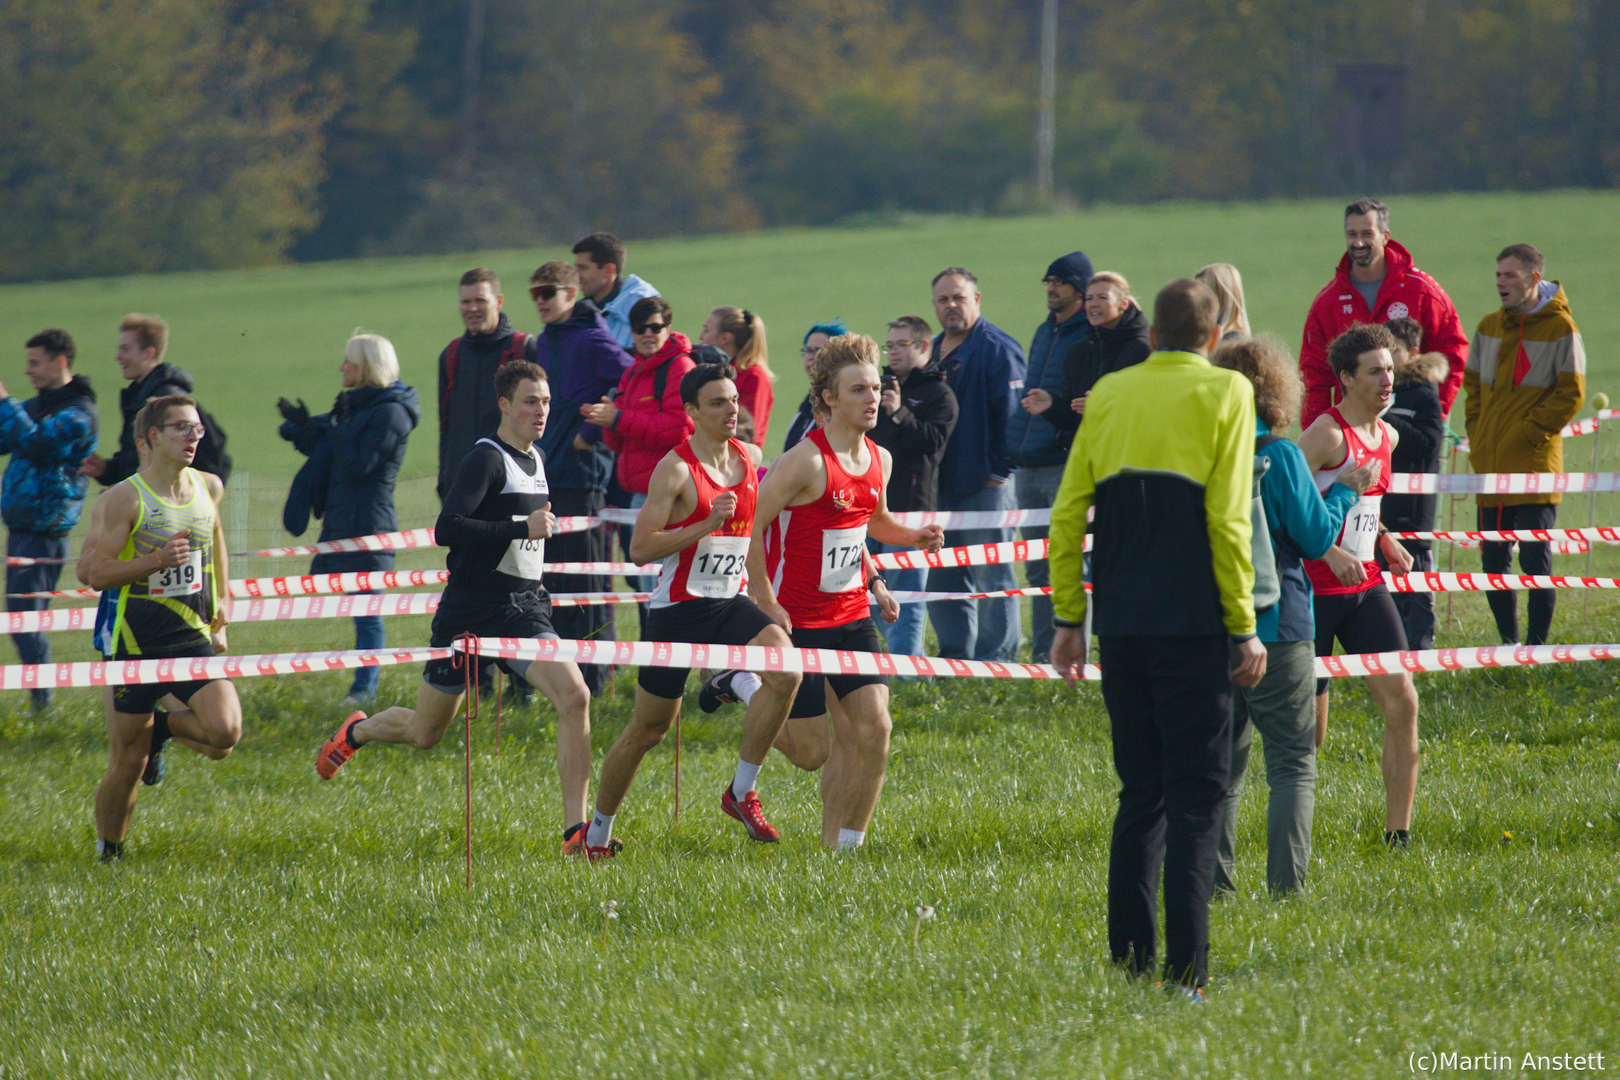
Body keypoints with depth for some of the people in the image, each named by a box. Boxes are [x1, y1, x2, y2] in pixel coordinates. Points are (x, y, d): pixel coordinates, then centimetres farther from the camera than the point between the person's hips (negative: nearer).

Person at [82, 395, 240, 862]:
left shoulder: (208, 487, 5)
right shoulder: (125, 498, -10)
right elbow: (96, 572, -11)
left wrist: (220, 602, 22)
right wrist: (157, 560, -23)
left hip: (194, 639, 4)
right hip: (138, 643, -4)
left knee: (224, 732, -18)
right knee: (127, 761, 2)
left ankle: (163, 730, 14)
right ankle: (108, 849, 25)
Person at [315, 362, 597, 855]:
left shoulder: (535, 458, 12)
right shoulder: (486, 458, -14)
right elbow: (447, 528, -27)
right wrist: (521, 528, -27)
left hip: (523, 609, 6)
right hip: (470, 611, -6)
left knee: (574, 696, -19)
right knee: (424, 733, 9)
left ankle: (576, 831, -18)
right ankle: (355, 732, 45)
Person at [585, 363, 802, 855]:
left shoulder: (747, 460, 7)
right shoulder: (676, 468, -12)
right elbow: (640, 548, -17)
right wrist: (707, 525, -25)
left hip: (730, 602, 5)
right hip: (678, 608, -5)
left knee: (785, 670, -23)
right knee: (649, 727, 4)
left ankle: (742, 792, -11)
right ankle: (598, 833, 23)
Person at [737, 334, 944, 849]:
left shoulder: (878, 460, 6)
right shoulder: (806, 461, -18)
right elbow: (748, 526, -16)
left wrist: (914, 537, 5)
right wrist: (766, 603, -18)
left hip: (852, 616, 6)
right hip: (796, 619, -6)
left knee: (872, 728, -6)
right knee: (811, 751, -3)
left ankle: (842, 846, 6)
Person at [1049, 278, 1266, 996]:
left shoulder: (1109, 395, 10)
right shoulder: (1224, 393, -2)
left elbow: (1067, 514, 8)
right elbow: (1227, 520, -8)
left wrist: (1067, 618, 14)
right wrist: (1244, 628, -5)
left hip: (1119, 624, 4)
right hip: (1192, 625, -4)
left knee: (1140, 793, 14)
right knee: (1196, 794, -2)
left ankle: (1128, 960, 11)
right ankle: (1186, 968, -10)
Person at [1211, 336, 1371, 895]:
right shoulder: (1280, 456, -12)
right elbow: (1316, 538, -7)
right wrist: (1344, 491, 9)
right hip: (1276, 626, -4)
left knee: (1221, 762, 13)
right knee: (1293, 763, 3)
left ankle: (1213, 882, 9)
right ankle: (1286, 885, -6)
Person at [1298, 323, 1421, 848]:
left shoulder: (1385, 436, 11)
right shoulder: (1327, 434, -15)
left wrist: (1384, 540, 9)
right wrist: (1330, 552, -27)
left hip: (1365, 586, 7)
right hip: (1313, 586, -7)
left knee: (1401, 700, -4)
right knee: (1307, 727, -2)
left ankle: (1398, 833, 0)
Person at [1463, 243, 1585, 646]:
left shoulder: (1560, 328, -6)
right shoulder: (1489, 327, 11)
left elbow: (1570, 395, -7)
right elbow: (1473, 386, 20)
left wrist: (1526, 433, -12)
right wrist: (1477, 436, 6)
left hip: (1535, 464, -6)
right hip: (1490, 466, 6)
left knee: (1536, 560, -6)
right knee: (1493, 562, 7)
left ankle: (1537, 646, 1)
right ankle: (1508, 644, 18)